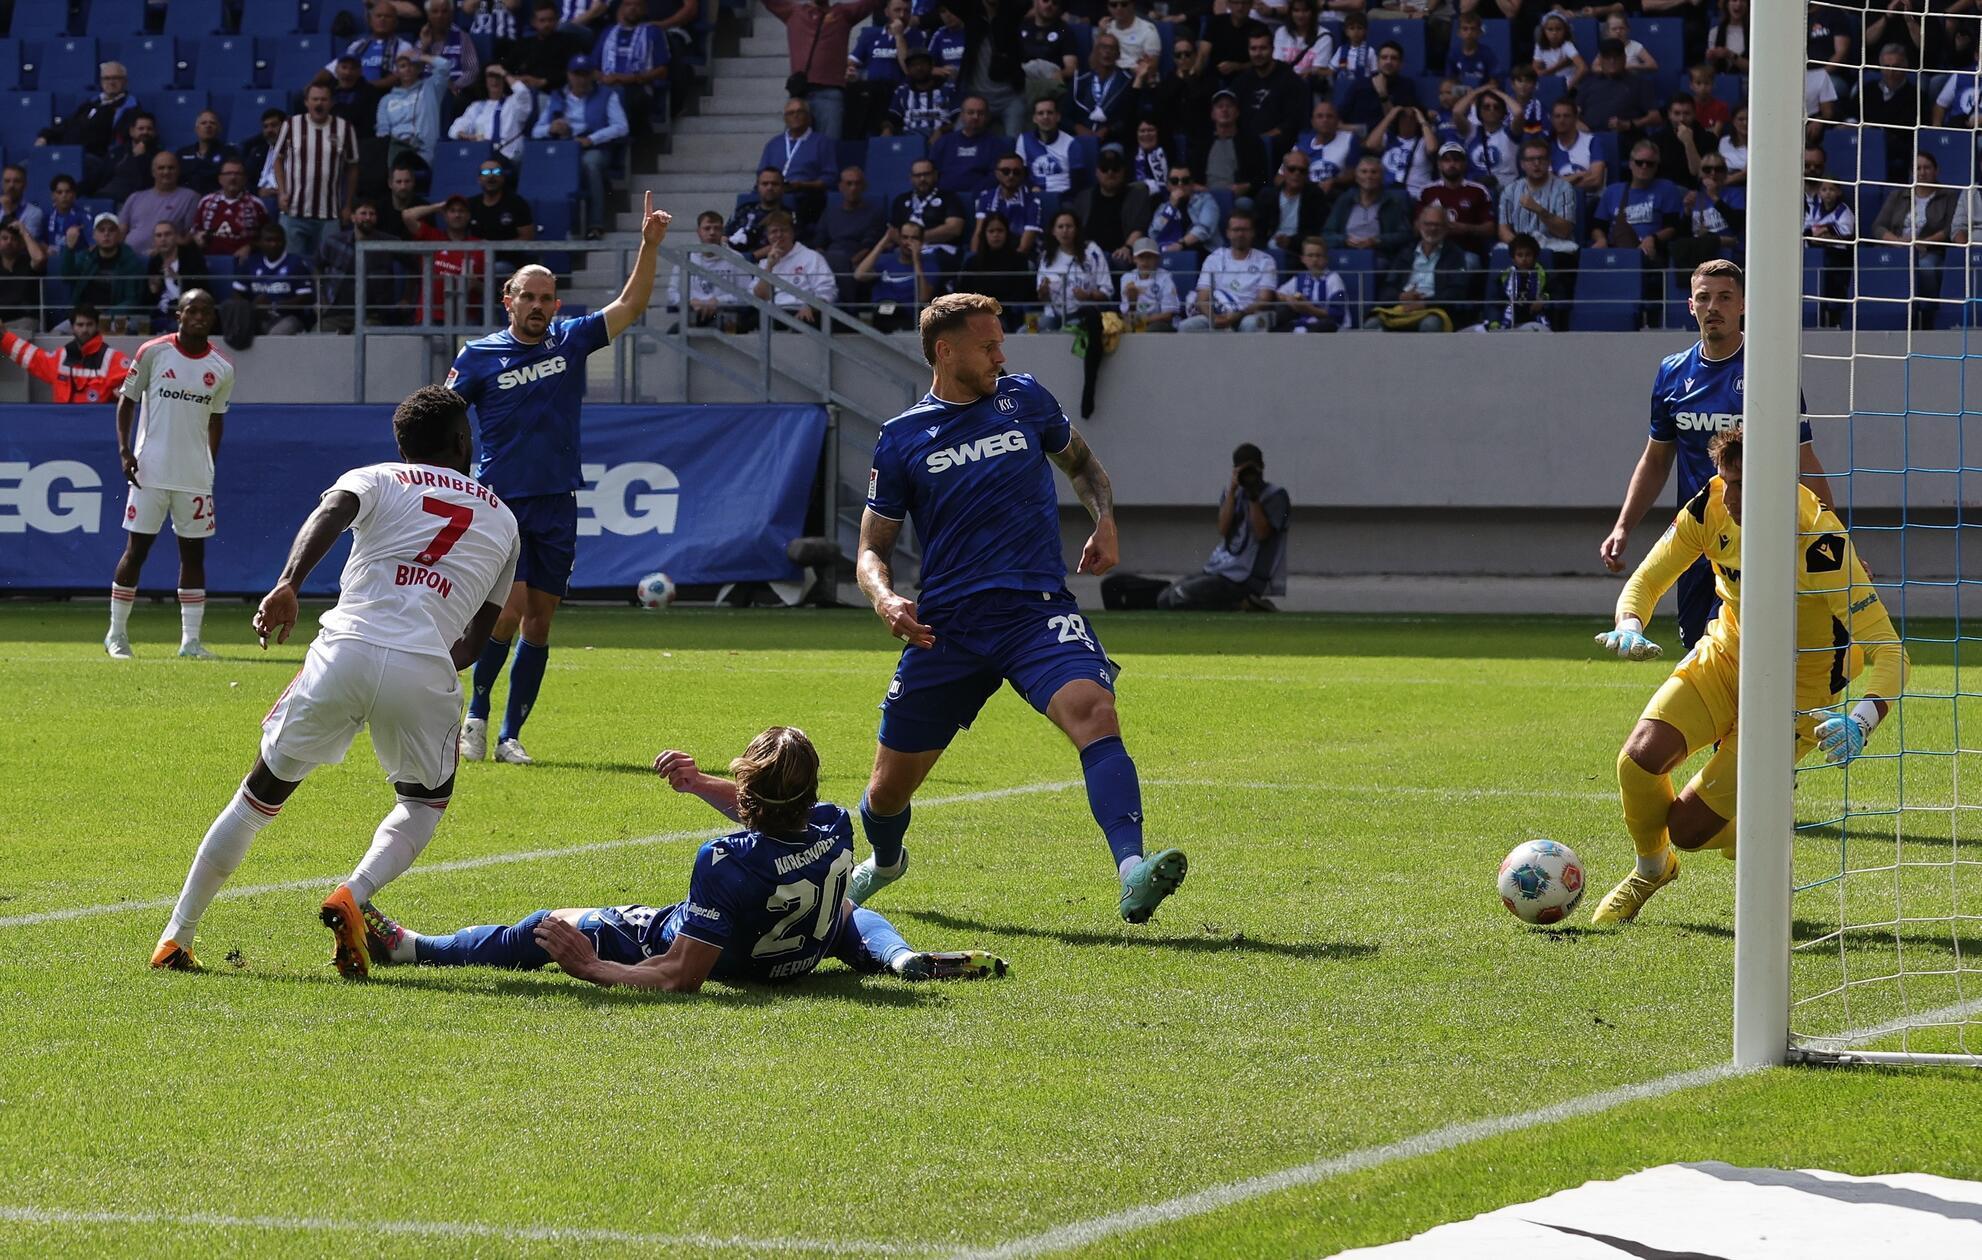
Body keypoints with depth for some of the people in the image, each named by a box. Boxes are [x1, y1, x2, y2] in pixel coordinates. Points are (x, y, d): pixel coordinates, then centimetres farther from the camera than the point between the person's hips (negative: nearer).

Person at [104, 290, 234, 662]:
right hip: (151, 473, -3)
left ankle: (191, 639, 7)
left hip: (195, 476, 3)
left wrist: (209, 467, 10)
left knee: (194, 552, 3)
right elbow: (126, 400, 2)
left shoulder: (222, 369, 5)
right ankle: (116, 634, 10)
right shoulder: (153, 352, -3)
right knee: (137, 549, 0)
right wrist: (124, 450, -8)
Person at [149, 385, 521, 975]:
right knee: (425, 802, 26)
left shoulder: (376, 480, 20)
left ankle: (176, 939, 17)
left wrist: (289, 584, -20)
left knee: (260, 795, 17)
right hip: (426, 671, 0)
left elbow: (332, 513, -6)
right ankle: (353, 896, -2)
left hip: (344, 653, 0)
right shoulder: (501, 518, 27)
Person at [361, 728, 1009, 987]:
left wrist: (589, 968, -28)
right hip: (800, 957, 5)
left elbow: (682, 977, -37)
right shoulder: (835, 828, -25)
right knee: (851, 913, 38)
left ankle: (410, 947, 16)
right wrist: (700, 784, -1)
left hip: (699, 947, -5)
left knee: (552, 928, 8)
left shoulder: (726, 862, -42)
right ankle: (901, 958, 10)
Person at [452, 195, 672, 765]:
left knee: (539, 622, 4)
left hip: (557, 505, 4)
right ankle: (476, 713, 3)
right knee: (510, 608, -16)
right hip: (501, 501, -4)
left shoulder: (570, 340, 6)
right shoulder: (479, 355, -1)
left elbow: (630, 306, 2)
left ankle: (511, 734, 11)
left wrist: (649, 245, -10)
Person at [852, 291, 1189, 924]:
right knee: (889, 788, 7)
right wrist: (884, 598, -13)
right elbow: (873, 548, 9)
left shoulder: (1024, 398, 9)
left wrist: (1104, 520, 7)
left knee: (1094, 712, -31)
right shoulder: (902, 438, 5)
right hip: (945, 627, 1)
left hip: (1037, 610, -1)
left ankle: (1133, 877, -44)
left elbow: (1081, 461, 27)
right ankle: (884, 861, 45)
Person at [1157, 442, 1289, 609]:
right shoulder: (1232, 491, 14)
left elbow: (1261, 534, -16)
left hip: (1245, 578, -8)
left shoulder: (1276, 495, -4)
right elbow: (1223, 530, -1)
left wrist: (1253, 496, -18)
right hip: (1219, 570, 8)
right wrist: (1232, 491, -8)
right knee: (1164, 599, -1)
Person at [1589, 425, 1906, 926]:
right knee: (1639, 759, -21)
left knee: (1686, 828, -13)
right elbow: (1646, 582, -5)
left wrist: (1862, 720, -50)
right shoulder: (1711, 507, -17)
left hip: (1798, 693, -4)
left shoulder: (1821, 546, -31)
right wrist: (1629, 628, -29)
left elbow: (1889, 653, -31)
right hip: (1723, 659, 4)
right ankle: (1651, 868, 11)